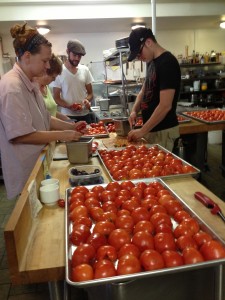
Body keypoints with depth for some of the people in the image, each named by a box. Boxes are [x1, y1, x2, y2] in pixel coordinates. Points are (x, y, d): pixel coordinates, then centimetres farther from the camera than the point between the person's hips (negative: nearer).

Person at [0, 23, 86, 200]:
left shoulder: (30, 84, 8)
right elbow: (20, 135, -24)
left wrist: (70, 127, 1)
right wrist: (62, 135, -19)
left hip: (38, 163, 9)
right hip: (25, 172, -9)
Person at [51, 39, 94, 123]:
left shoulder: (85, 70, 5)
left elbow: (90, 93, 11)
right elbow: (56, 98, -4)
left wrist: (87, 100, -12)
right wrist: (69, 106, -22)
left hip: (85, 115, 3)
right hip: (68, 116, -3)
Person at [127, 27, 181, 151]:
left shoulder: (167, 63, -18)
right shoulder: (151, 62, 10)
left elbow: (165, 106, -23)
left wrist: (142, 130, -20)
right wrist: (134, 110, 1)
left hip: (163, 130, -8)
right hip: (151, 128, 8)